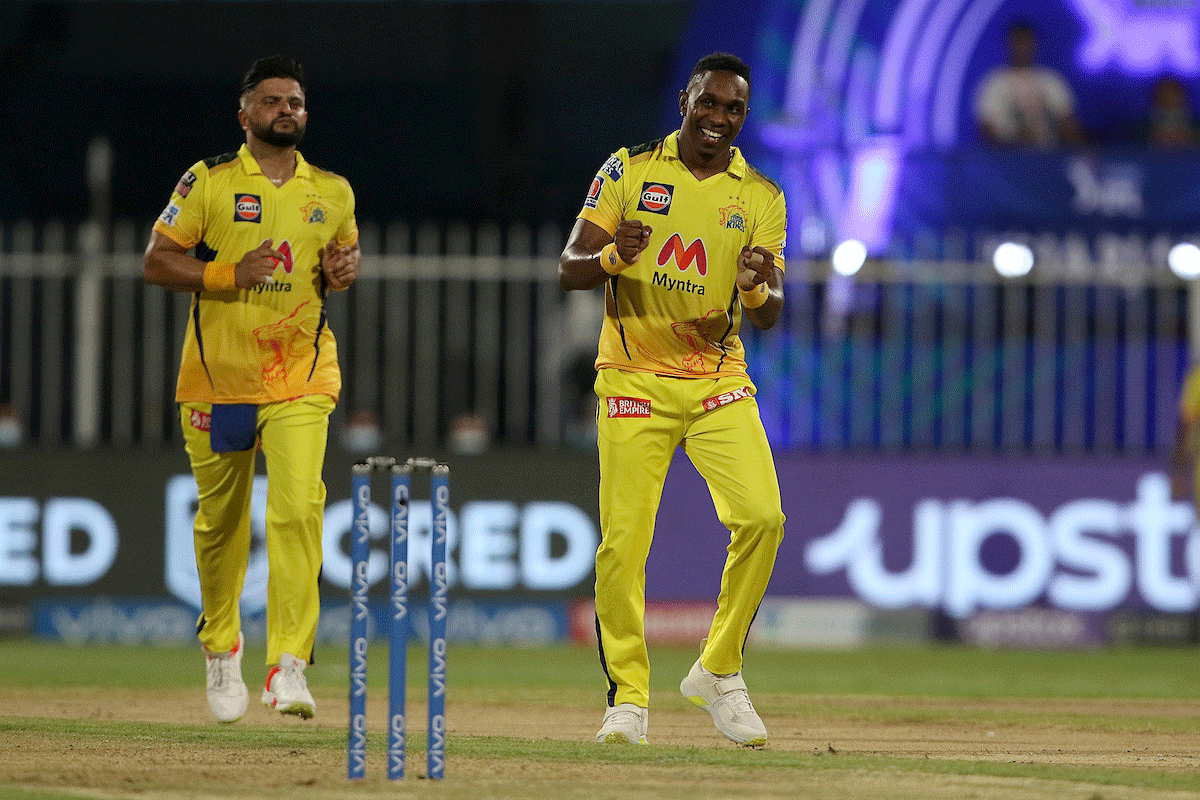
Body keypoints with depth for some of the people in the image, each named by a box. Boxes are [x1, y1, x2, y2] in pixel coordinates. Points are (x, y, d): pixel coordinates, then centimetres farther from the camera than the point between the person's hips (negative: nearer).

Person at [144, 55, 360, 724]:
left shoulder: (332, 192, 8)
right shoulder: (208, 183, -2)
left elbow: (350, 248, 25)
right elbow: (156, 263, -2)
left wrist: (345, 270, 0)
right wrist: (230, 273, -17)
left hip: (300, 379, 1)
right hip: (218, 377, -1)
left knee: (298, 507, -17)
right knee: (222, 519, 9)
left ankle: (290, 665, -21)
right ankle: (221, 647, 34)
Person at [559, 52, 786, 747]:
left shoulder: (761, 196, 4)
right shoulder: (628, 171, 1)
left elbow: (770, 316, -1)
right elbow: (569, 271, -2)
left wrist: (758, 288, -26)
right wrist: (612, 256, -25)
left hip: (719, 379, 1)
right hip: (635, 378, -1)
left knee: (762, 517, -17)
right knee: (624, 541, -8)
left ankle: (719, 672, 0)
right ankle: (628, 699, 5)